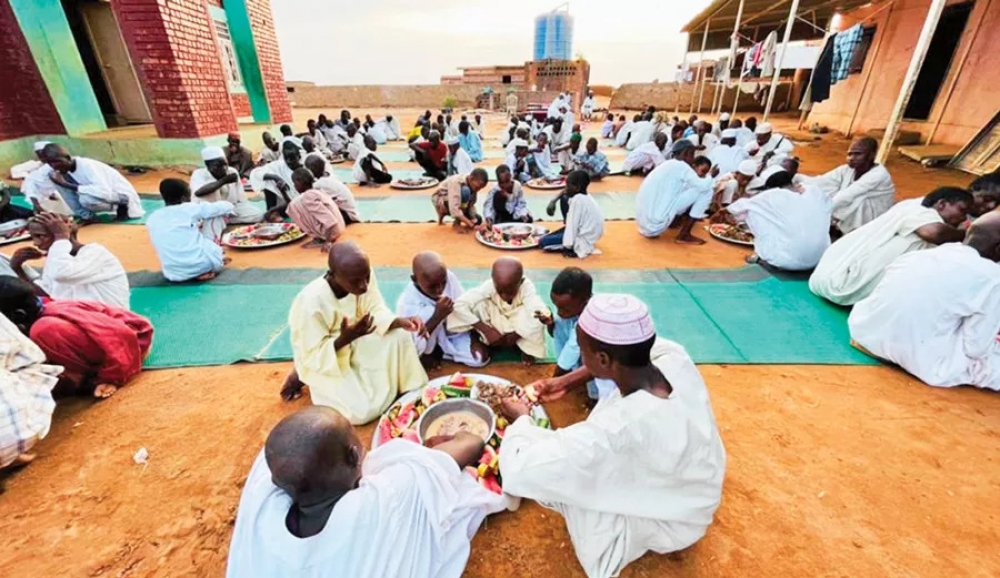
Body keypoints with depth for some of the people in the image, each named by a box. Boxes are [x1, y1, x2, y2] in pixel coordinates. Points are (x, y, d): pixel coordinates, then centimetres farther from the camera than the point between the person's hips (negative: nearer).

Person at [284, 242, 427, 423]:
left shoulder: (362, 278, -22)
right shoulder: (311, 302, -36)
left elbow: (376, 311, -10)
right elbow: (313, 356, -26)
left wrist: (400, 321, -31)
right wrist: (344, 339, -44)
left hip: (355, 343, 5)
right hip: (322, 361, -5)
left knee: (399, 336, -19)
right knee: (362, 411, -17)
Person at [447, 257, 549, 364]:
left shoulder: (527, 287, -29)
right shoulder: (488, 287, -29)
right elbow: (458, 305, -36)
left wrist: (516, 334, -35)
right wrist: (486, 330, -36)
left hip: (521, 333, 0)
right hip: (495, 332, 1)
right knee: (478, 305, -26)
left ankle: (528, 350, -3)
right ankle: (485, 344, -3)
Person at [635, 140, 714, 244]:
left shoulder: (667, 166, 21)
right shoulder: (680, 165, -5)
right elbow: (703, 186, -14)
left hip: (643, 221, 9)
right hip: (656, 223, -9)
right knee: (705, 190, 0)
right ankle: (684, 235, 3)